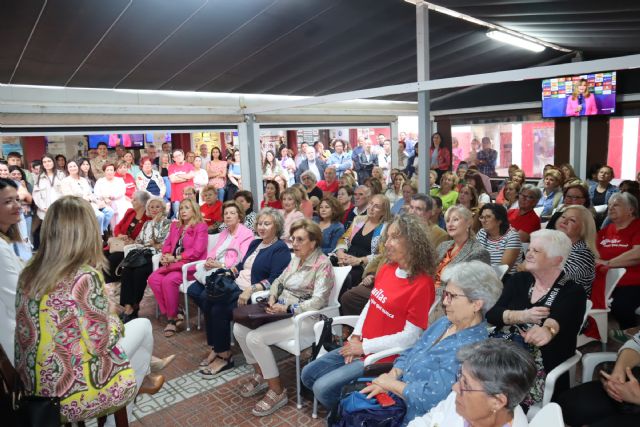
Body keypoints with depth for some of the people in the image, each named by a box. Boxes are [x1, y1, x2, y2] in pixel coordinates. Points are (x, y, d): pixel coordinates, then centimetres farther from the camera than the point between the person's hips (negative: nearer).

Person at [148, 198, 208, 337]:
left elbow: (197, 251, -12)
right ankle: (171, 314, -10)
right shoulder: (175, 225, 20)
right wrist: (166, 255, -5)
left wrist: (175, 258, -13)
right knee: (153, 279, -19)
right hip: (173, 264, 7)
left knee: (168, 280, -31)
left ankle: (172, 317, -12)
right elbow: (167, 244, 18)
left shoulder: (201, 226, -2)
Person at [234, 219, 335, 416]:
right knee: (239, 328, -4)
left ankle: (277, 392, -7)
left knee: (255, 338, -24)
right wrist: (272, 299, -3)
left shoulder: (323, 264, -14)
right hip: (282, 311, 8)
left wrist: (288, 308, -24)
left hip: (304, 318, -8)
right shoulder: (295, 259, 11)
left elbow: (318, 301, -22)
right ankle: (260, 374, 15)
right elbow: (278, 282, 18)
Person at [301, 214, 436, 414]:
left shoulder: (422, 284, -21)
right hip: (360, 347, 8)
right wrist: (356, 337, -1)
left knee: (322, 388, -14)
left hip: (383, 357, -8)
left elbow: (410, 337, -20)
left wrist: (364, 347, -15)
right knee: (308, 375, 9)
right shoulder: (386, 269, 2)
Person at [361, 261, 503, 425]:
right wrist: (389, 377, -7)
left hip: (412, 417, -7)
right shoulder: (443, 323, 4)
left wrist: (390, 383, -14)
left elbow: (430, 397, -27)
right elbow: (409, 354, 9)